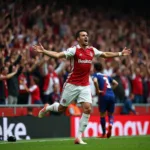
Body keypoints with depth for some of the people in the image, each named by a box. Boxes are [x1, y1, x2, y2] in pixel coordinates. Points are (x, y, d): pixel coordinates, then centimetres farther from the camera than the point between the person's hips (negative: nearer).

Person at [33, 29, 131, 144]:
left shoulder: (92, 50, 6)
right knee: (61, 108, 6)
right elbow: (58, 55, -22)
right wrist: (43, 51, -35)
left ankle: (79, 137, -4)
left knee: (87, 109, -11)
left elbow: (106, 55, 22)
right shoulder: (74, 50, -11)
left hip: (85, 86, 4)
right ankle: (47, 108, 41)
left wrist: (120, 54, 25)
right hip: (72, 85, -4)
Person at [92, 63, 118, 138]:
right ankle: (110, 124, -16)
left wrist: (98, 90, -8)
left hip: (103, 95, -4)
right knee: (110, 114, 16)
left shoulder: (95, 75, 6)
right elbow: (116, 83, 24)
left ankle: (104, 133, 10)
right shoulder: (107, 76, 23)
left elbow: (95, 81, -17)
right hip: (112, 95, 4)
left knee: (102, 114, 10)